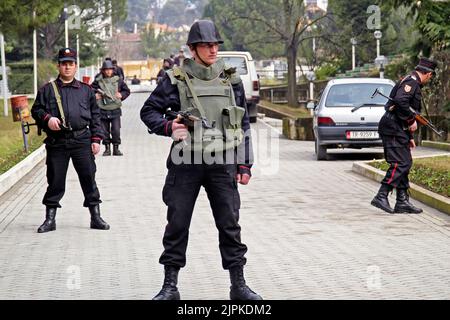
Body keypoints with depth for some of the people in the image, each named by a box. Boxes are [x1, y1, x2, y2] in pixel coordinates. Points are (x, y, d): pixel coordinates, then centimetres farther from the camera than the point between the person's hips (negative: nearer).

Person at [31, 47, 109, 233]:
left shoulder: (86, 90, 12)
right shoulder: (47, 90, 9)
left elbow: (95, 116, 11)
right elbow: (36, 110, 8)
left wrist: (96, 139, 3)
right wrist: (47, 119, -13)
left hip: (82, 141, 0)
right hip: (57, 142, 0)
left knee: (88, 178, 0)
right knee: (55, 180, 3)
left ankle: (95, 217, 8)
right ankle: (50, 219, 12)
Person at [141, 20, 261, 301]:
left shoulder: (231, 80, 9)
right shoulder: (176, 80, 1)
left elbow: (244, 124, 12)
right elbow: (148, 111, 8)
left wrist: (245, 165, 8)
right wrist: (167, 126, -13)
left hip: (223, 165, 2)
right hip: (186, 165, -1)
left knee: (230, 225, 3)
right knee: (177, 225, 3)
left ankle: (238, 285, 12)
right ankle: (170, 286, 12)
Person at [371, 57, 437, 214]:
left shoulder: (415, 84, 23)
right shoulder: (411, 81, -11)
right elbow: (400, 101, -28)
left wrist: (410, 137, 25)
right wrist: (411, 120, -18)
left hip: (400, 130, 11)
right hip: (393, 129, -11)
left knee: (406, 163, 10)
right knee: (400, 164, -15)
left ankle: (403, 201, 11)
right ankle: (381, 197, -17)